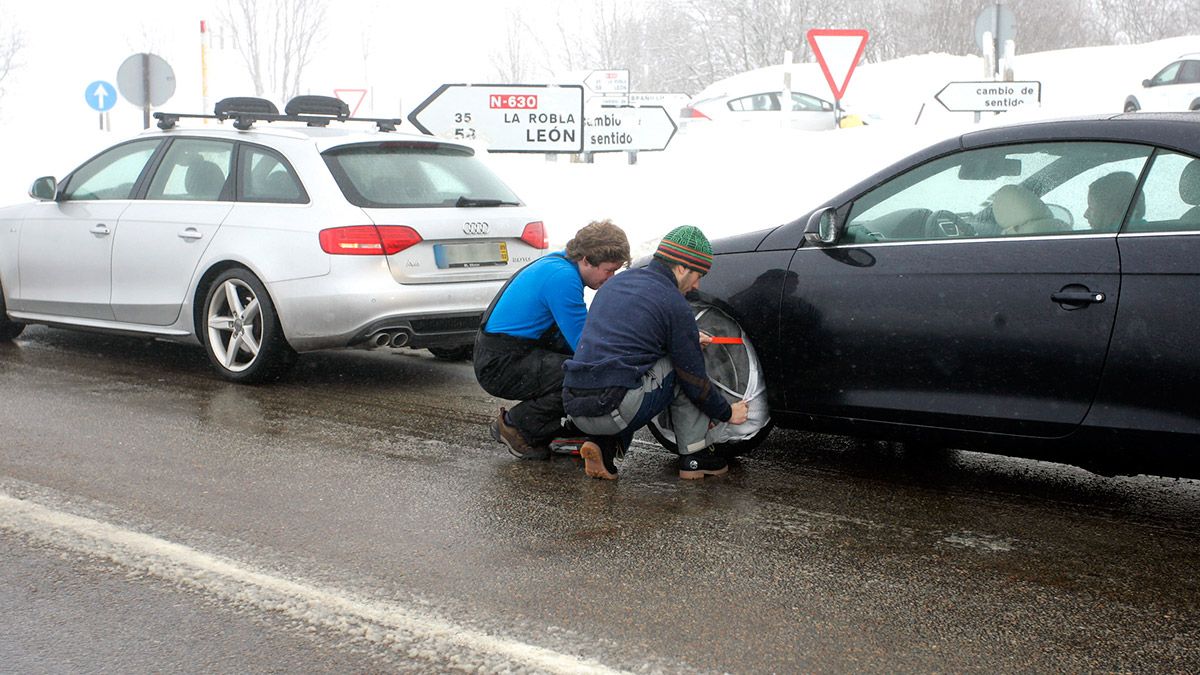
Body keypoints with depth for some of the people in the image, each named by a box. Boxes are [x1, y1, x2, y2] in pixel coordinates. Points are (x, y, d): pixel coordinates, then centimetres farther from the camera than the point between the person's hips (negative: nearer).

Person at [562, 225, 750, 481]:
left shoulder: (615, 283, 20)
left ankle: (604, 447, 11)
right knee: (681, 369, 12)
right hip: (616, 410, -7)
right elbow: (695, 380, 3)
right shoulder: (675, 304, -2)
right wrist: (728, 413, 20)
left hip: (575, 409, 7)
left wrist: (689, 340, 42)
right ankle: (694, 458, 13)